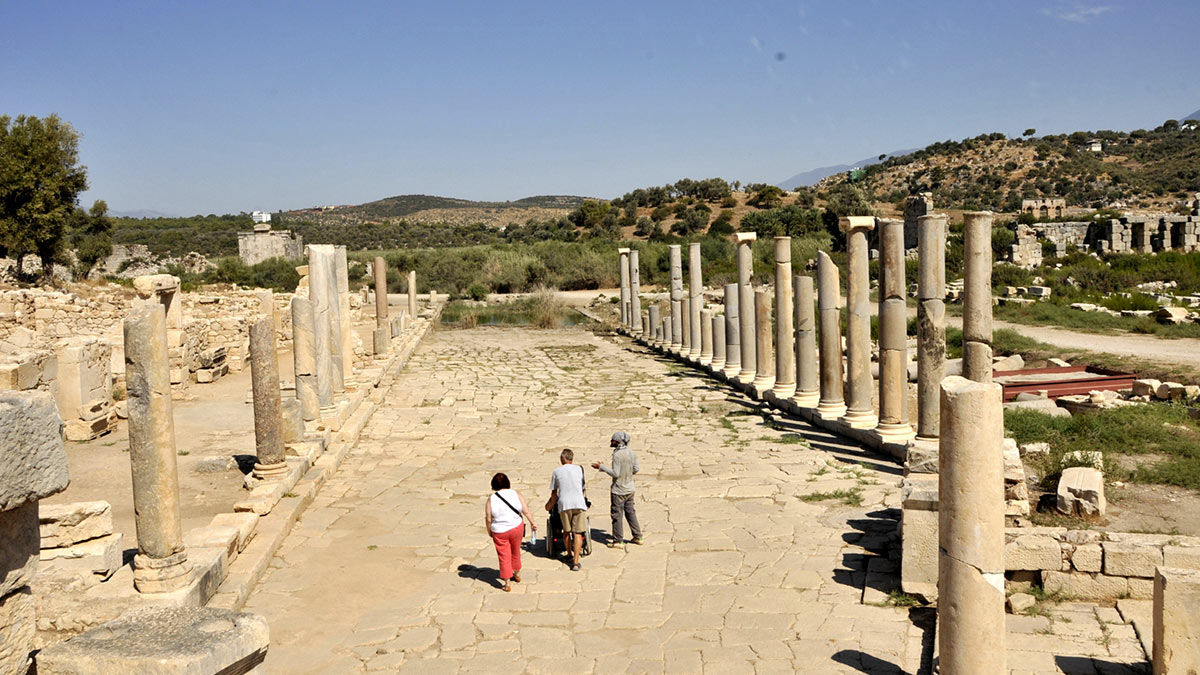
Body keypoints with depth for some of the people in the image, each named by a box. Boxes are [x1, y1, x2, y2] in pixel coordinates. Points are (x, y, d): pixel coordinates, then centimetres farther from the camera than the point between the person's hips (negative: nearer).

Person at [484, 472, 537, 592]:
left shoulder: (491, 500, -11)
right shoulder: (516, 494, -8)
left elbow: (488, 519, -8)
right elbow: (526, 511, -6)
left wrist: (489, 531, 8)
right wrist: (532, 523, 7)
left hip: (499, 532, -2)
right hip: (517, 528, 2)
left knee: (504, 557, 9)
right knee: (516, 552, 24)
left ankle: (506, 584, 11)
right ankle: (517, 574, 43)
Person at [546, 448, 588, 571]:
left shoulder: (556, 472, 7)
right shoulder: (578, 469, 12)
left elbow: (554, 493, 12)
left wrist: (551, 504, 31)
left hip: (564, 504, 0)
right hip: (579, 503, 0)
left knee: (566, 532, 18)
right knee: (577, 533, 0)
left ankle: (570, 556, 25)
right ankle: (575, 561, -7)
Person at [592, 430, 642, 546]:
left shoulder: (617, 455, -21)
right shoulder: (631, 453, 1)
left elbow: (615, 473, -22)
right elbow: (636, 469, 5)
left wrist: (601, 467, -16)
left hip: (619, 490, -7)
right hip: (630, 489, 7)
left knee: (616, 515, 3)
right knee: (630, 512, 17)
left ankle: (617, 540, 9)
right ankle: (637, 536, 22)